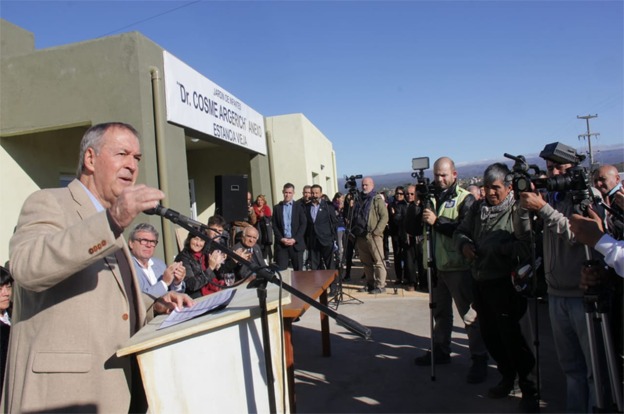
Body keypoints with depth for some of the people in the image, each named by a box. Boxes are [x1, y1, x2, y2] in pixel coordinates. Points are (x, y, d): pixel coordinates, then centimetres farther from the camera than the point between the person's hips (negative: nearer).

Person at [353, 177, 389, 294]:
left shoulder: (378, 199, -2)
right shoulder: (360, 201, 18)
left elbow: (384, 217, -10)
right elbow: (354, 218, 23)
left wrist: (376, 232, -18)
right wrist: (354, 231, 12)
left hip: (373, 236, -7)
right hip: (360, 236, 7)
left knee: (378, 261, -4)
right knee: (366, 262, 12)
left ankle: (380, 285, 1)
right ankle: (370, 284, 20)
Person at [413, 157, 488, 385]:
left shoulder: (465, 198, -8)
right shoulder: (433, 198, 10)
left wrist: (437, 221, -24)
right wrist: (422, 217, -11)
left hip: (459, 267, -6)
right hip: (438, 266, 6)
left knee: (470, 314, 1)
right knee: (440, 311, 19)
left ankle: (479, 359, 14)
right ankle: (441, 350, 34)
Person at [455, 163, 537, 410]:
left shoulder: (518, 210, -12)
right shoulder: (477, 208, 11)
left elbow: (528, 246, -22)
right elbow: (460, 231, 17)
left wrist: (498, 246, -21)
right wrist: (465, 244, -3)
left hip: (506, 282, -7)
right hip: (480, 280, 7)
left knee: (511, 336, -2)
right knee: (489, 334, 16)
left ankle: (529, 389, 18)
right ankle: (507, 378, 37)